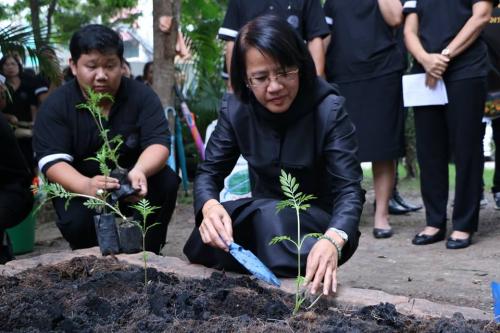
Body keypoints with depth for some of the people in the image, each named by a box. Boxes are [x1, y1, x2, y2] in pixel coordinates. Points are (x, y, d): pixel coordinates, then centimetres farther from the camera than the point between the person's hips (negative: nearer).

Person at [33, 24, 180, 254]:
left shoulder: (141, 95, -10)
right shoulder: (55, 105, -13)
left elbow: (158, 143, -20)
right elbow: (52, 161, -23)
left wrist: (140, 171, -45)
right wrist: (87, 186, -46)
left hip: (132, 182, 1)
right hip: (79, 184, -1)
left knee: (166, 182, -27)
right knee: (77, 221, -31)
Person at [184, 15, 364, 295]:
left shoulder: (329, 110, -22)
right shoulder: (236, 109, -11)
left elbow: (350, 189, -28)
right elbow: (209, 173, -9)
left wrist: (333, 240, -51)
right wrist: (210, 206, -35)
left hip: (321, 221, -3)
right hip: (263, 215, 4)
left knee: (272, 216, -34)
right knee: (209, 238, -26)